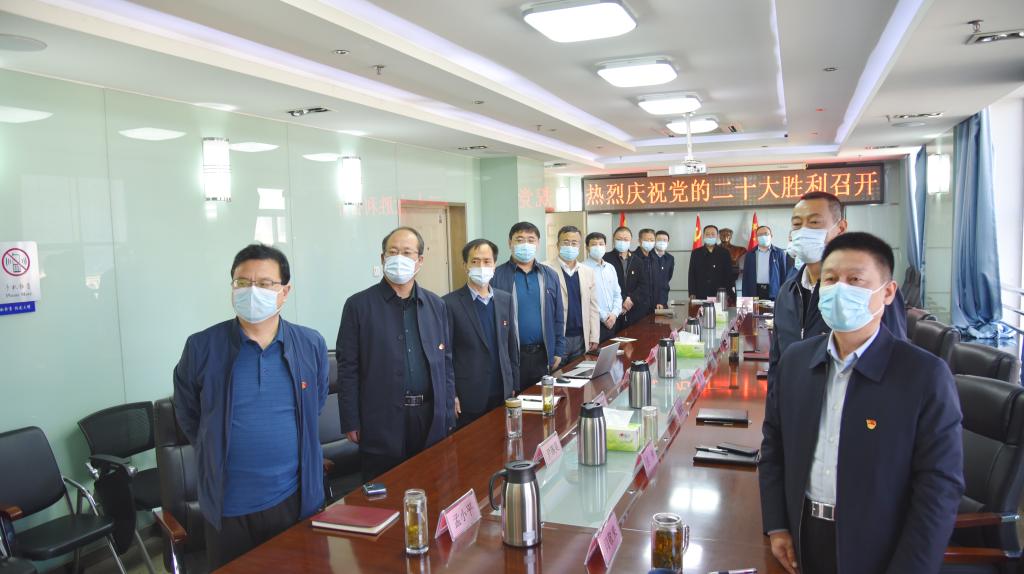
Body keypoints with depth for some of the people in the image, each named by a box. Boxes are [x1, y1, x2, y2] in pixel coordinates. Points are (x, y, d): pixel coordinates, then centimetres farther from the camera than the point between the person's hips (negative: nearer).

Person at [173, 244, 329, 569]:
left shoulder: (311, 345, -2)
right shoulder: (201, 347, -8)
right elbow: (187, 414, 6)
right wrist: (218, 456, 8)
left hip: (297, 499, 2)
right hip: (227, 504, -1)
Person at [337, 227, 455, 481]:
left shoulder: (436, 305, 8)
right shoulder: (359, 305, -3)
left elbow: (445, 363, 11)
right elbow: (348, 368, -4)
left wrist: (448, 418, 7)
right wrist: (351, 424, -7)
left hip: (431, 421, 3)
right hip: (382, 422, -3)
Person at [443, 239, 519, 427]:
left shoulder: (506, 299, 7)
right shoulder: (450, 303, -8)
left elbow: (511, 346, 11)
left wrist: (514, 386, 10)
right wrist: (450, 396, -9)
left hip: (503, 395, 4)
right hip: (468, 399, -4)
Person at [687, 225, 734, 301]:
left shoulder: (724, 253, 7)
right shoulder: (696, 253, 8)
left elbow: (729, 275, 6)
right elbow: (692, 275, 6)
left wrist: (729, 294, -1)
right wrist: (692, 294, -2)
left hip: (720, 295, 0)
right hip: (700, 296, 0)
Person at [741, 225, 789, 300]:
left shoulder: (779, 253, 7)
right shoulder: (750, 255, 11)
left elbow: (784, 275, 6)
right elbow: (746, 277, 10)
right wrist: (745, 297, 3)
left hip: (774, 293, -1)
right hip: (755, 292, 1)